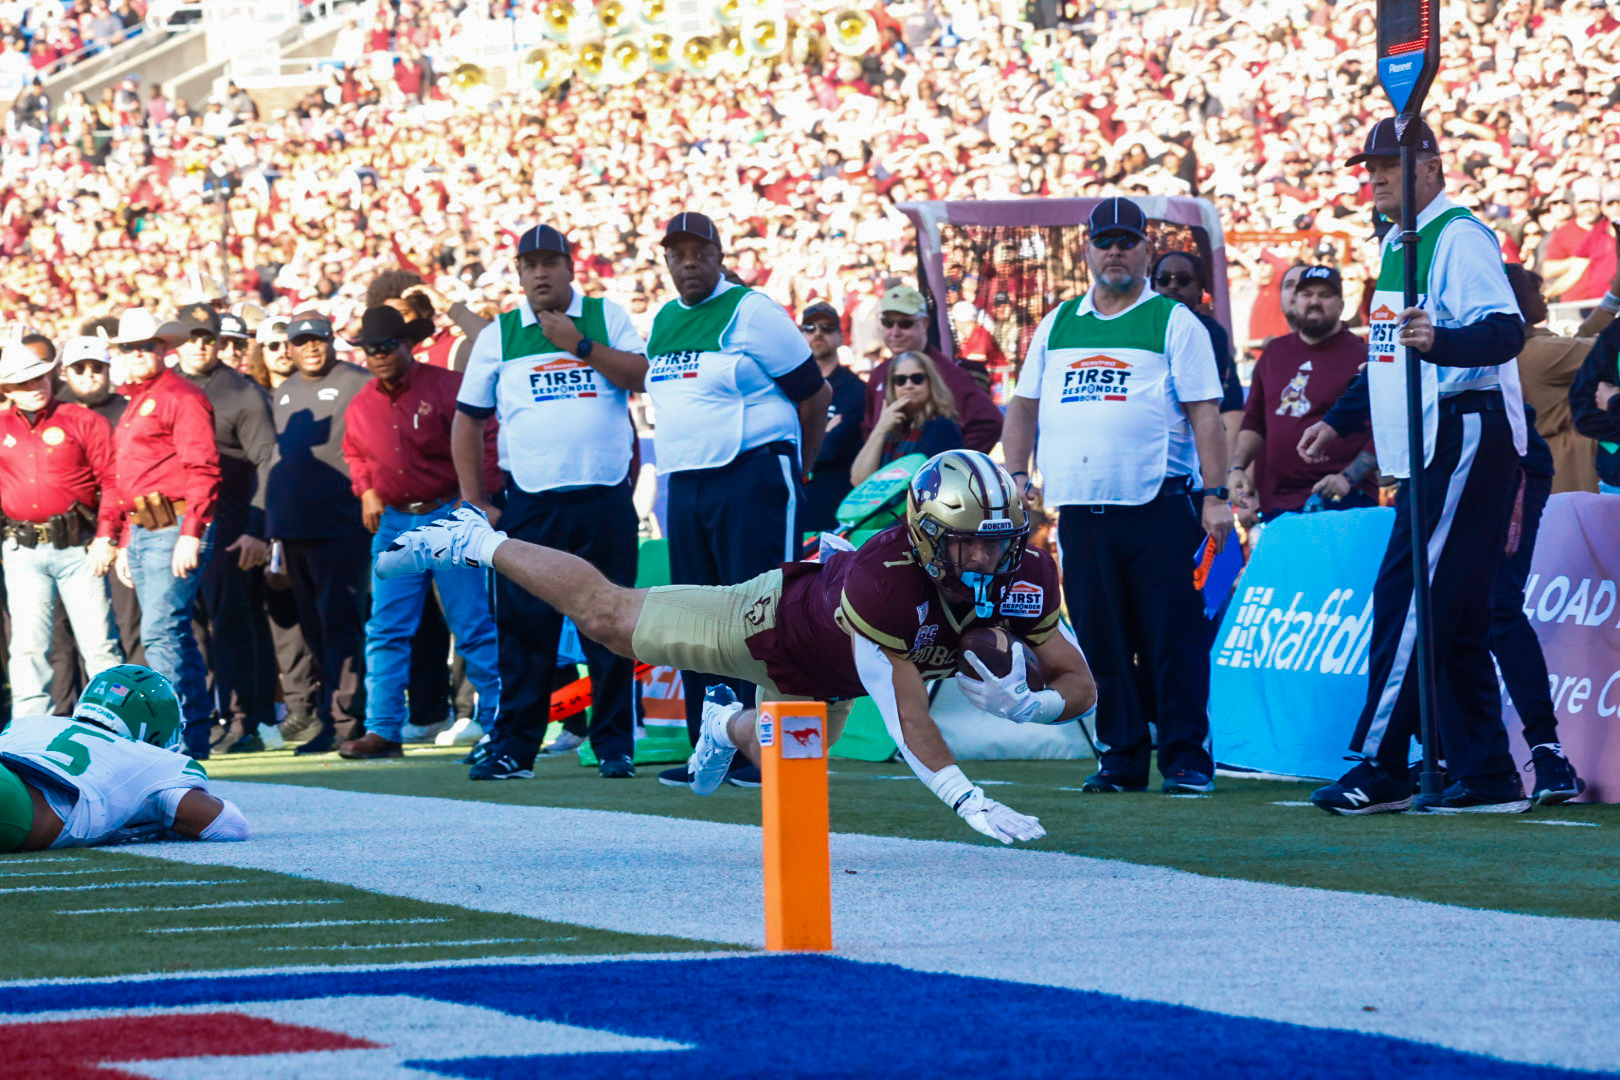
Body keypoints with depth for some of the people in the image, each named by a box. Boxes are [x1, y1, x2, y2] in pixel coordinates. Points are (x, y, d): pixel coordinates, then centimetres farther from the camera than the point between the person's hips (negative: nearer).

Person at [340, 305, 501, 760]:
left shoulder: (447, 386, -7)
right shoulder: (361, 406, 9)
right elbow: (354, 453, 27)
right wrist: (366, 490, 10)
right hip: (394, 523, 5)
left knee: (475, 628, -4)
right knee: (386, 631, 1)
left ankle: (496, 724, 2)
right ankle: (383, 730, 3)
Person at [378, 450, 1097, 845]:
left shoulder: (1024, 580, -31)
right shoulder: (884, 579, -48)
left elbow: (1079, 685, -22)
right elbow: (907, 719, -45)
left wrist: (1016, 703, -43)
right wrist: (971, 804, -50)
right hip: (773, 619, -6)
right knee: (607, 615, 11)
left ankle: (731, 724, 60)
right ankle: (476, 543, 31)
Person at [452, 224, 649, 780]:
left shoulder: (608, 317, 9)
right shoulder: (498, 336, 10)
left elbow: (643, 376, -6)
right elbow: (467, 421, 11)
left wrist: (579, 344, -11)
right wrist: (474, 502, 4)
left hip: (606, 502, 0)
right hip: (530, 505, 0)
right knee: (523, 629, -2)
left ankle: (614, 744, 8)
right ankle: (513, 748, 4)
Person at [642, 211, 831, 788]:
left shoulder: (751, 313, -7)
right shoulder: (663, 323, 14)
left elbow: (814, 394, -3)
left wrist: (792, 470, 2)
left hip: (751, 479, -7)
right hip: (684, 484, 8)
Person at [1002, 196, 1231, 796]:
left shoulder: (1174, 323, 3)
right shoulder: (1057, 325, 17)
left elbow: (1205, 414, -2)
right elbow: (1024, 407, 22)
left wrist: (1215, 497, -9)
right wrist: (1017, 478, 10)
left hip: (1159, 505, -4)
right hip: (1081, 508, 4)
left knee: (1173, 638, -6)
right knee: (1100, 642, 5)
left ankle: (1186, 757, -1)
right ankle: (1120, 755, 12)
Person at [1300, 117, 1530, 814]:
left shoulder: (1460, 238, -12)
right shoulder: (1396, 245, 18)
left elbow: (1507, 332, -27)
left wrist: (1439, 341, -44)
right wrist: (1340, 422, 30)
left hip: (1466, 435, -10)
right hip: (1428, 447, 10)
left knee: (1406, 594, -13)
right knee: (1456, 618, 9)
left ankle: (1380, 768, -13)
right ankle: (1486, 777, 11)